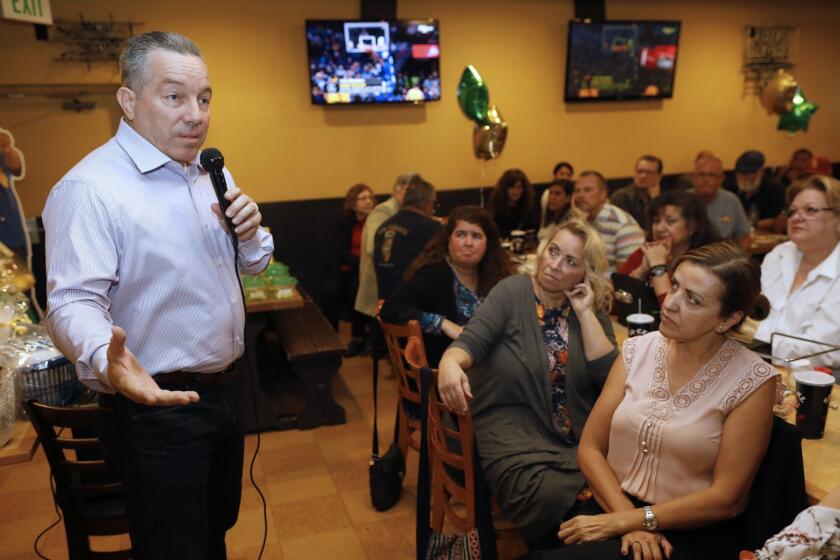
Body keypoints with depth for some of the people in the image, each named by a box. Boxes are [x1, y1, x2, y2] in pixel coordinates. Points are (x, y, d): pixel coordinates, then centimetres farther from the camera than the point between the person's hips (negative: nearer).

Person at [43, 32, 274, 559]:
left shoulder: (211, 174, 8)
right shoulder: (91, 187, -19)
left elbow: (253, 265, 15)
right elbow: (73, 302, -26)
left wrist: (250, 234, -8)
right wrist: (104, 359, -47)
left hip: (225, 389, 8)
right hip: (158, 406, -7)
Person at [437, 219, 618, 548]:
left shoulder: (591, 311, 8)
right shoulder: (513, 292, -1)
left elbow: (609, 376, -4)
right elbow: (472, 341, -15)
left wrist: (584, 313, -7)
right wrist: (450, 361, -37)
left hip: (577, 435, 4)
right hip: (512, 426, -3)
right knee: (549, 495, -28)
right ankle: (548, 547, 2)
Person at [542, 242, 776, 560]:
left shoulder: (752, 381, -10)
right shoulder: (637, 350, 1)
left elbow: (725, 499, -11)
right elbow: (590, 448, 1)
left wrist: (622, 521, -14)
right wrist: (629, 520, -13)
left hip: (692, 534, -4)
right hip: (611, 508, 5)